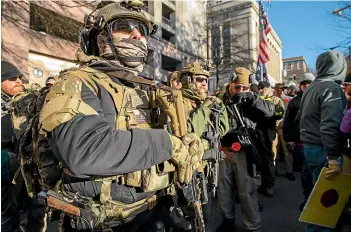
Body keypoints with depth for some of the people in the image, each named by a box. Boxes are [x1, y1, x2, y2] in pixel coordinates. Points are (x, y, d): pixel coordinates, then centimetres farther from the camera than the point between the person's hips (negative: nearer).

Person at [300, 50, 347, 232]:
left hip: (309, 146, 9)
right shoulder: (332, 88, -16)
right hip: (322, 150, -9)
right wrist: (334, 158, -23)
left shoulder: (311, 87, 11)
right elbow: (330, 126, -24)